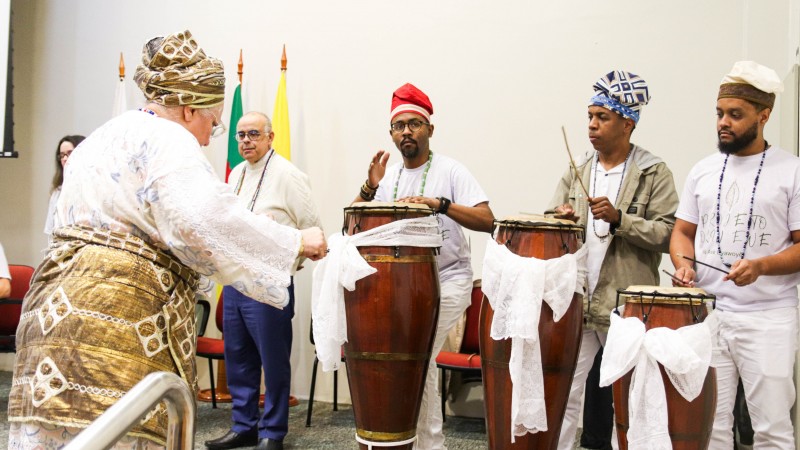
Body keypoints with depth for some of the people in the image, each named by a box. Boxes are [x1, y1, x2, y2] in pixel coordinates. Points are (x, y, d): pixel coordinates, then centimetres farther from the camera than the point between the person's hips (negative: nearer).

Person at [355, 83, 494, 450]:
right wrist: (370, 188, -14)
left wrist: (440, 203, -29)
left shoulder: (450, 171, -5)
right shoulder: (387, 175, 9)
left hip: (448, 281, -5)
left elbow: (487, 221, -16)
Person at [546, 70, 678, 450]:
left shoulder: (655, 173, -2)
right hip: (575, 302, 4)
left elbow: (668, 235, -9)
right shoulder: (577, 171, 11)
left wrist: (618, 218, -21)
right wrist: (562, 221, -9)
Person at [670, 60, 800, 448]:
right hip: (706, 314, 3)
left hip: (768, 319, -3)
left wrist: (761, 265, -21)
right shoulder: (703, 170, 10)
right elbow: (683, 231, 15)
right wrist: (684, 262, -5)